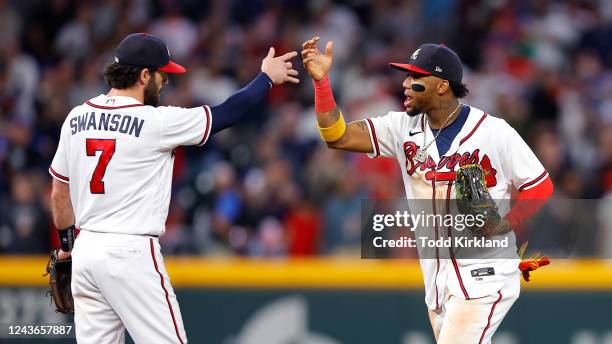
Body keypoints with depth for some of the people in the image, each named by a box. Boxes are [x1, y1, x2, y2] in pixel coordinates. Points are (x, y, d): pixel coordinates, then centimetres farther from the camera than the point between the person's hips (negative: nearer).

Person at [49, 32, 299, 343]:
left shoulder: (76, 119, 7)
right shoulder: (155, 122, -12)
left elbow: (59, 193, 16)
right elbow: (227, 114, -3)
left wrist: (66, 241, 31)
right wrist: (267, 77, 13)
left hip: (85, 250, 7)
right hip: (130, 253, -7)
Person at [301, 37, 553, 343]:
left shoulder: (494, 132, -10)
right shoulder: (403, 128, 3)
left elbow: (541, 186, -3)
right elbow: (338, 136, -4)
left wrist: (505, 224, -19)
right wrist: (321, 80, -16)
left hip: (483, 275, -6)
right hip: (437, 281, 6)